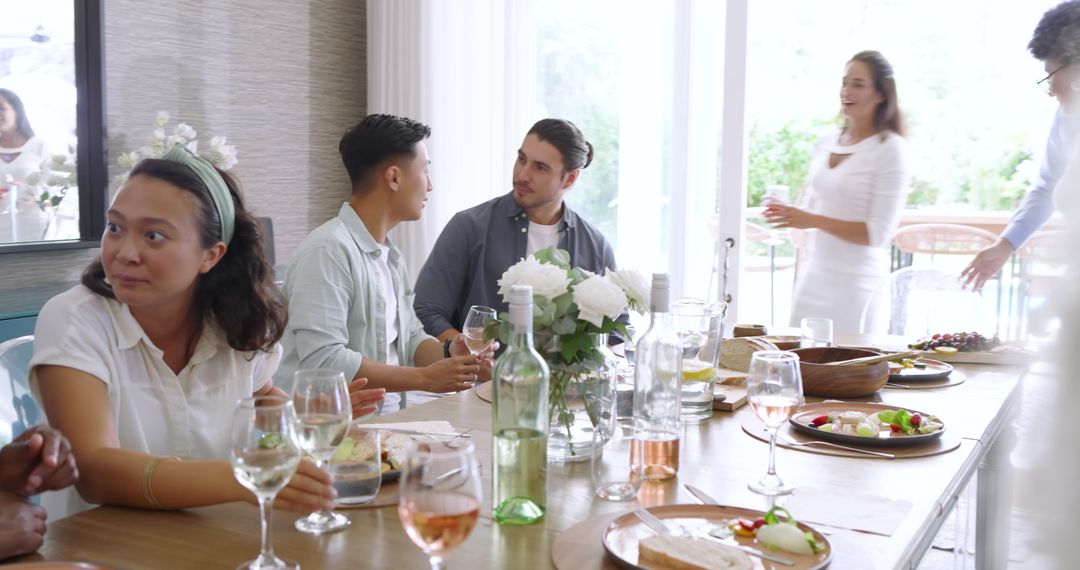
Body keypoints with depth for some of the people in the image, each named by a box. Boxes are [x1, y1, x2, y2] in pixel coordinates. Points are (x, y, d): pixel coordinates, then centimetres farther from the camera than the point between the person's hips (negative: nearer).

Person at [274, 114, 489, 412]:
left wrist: (447, 354, -3)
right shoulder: (327, 250, -15)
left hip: (388, 420, 8)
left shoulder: (390, 255, 15)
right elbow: (322, 361, -22)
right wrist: (425, 378, -16)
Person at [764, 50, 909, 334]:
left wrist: (812, 220, -21)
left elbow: (878, 233, -15)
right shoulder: (826, 143, 8)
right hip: (814, 275, 6)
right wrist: (789, 215, -4)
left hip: (856, 281, -6)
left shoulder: (888, 149, -10)